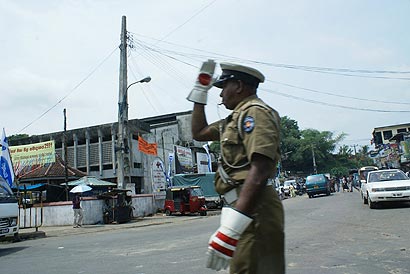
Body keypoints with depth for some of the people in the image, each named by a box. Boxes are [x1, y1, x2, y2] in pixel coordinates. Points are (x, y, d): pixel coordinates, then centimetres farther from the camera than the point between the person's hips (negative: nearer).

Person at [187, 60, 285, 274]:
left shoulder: (255, 112, -10)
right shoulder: (238, 117, 20)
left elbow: (260, 171, -23)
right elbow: (199, 133, 31)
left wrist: (231, 228, -30)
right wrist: (201, 89, 27)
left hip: (253, 210, -10)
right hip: (244, 208, 10)